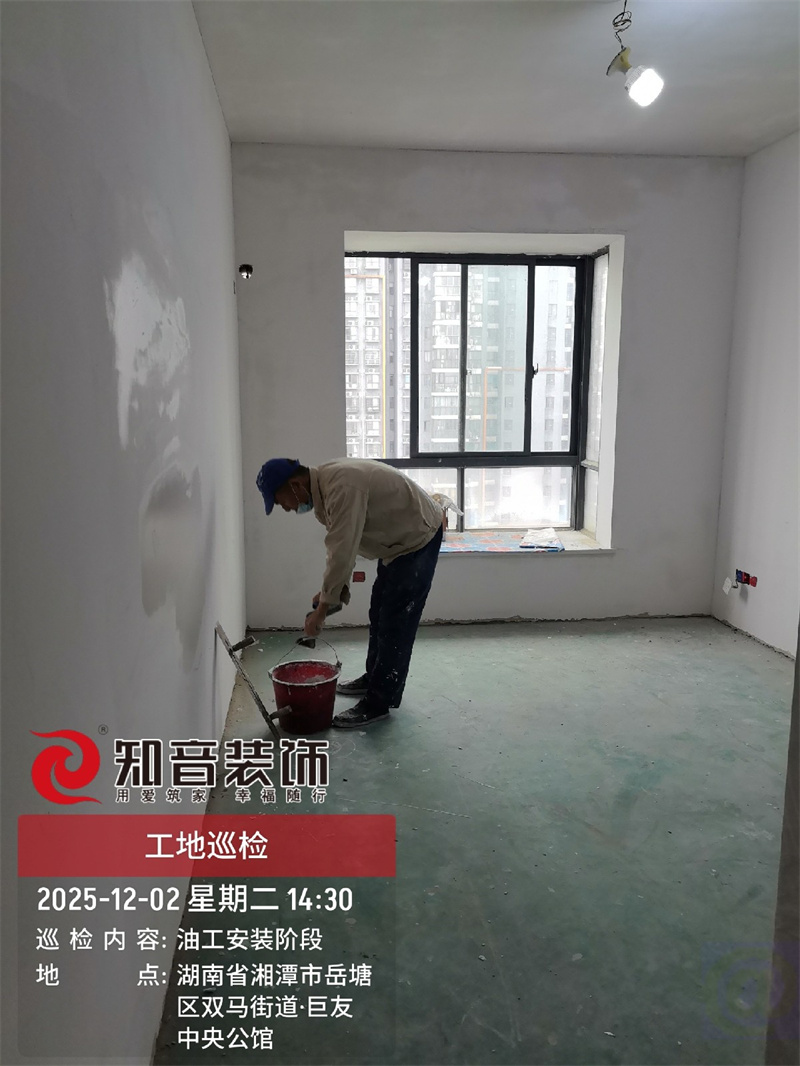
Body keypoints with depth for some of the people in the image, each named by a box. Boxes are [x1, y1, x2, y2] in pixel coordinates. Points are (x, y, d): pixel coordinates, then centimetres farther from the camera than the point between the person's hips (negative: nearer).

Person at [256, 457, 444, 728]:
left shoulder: (341, 487, -31)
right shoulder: (324, 483, 2)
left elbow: (342, 554, -32)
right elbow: (340, 546, 9)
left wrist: (321, 609, -25)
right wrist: (330, 590, 2)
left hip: (419, 537, -10)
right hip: (400, 539, 10)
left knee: (395, 623, -6)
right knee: (379, 614, 19)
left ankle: (378, 703, 2)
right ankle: (374, 679, 35)